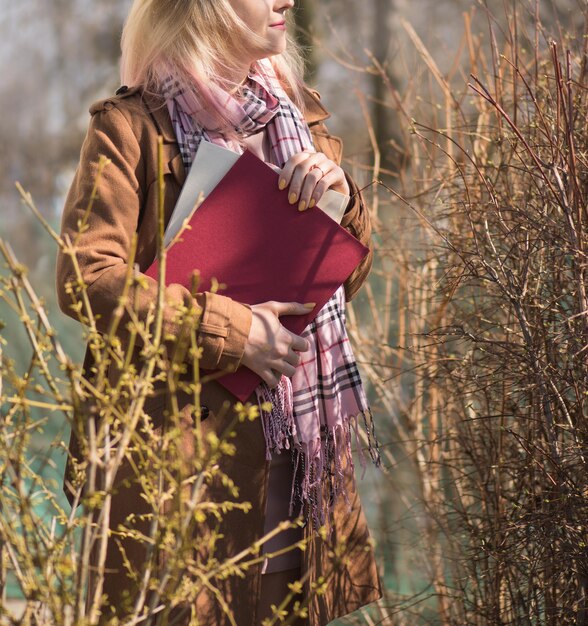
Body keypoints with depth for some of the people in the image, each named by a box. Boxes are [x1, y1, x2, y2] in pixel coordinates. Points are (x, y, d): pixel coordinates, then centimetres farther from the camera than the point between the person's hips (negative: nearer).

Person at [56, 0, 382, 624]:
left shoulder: (296, 111, 13)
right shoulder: (132, 126, -7)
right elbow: (84, 275, -17)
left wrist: (342, 197, -4)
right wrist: (230, 329, -18)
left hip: (301, 434, 6)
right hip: (186, 426, -5)